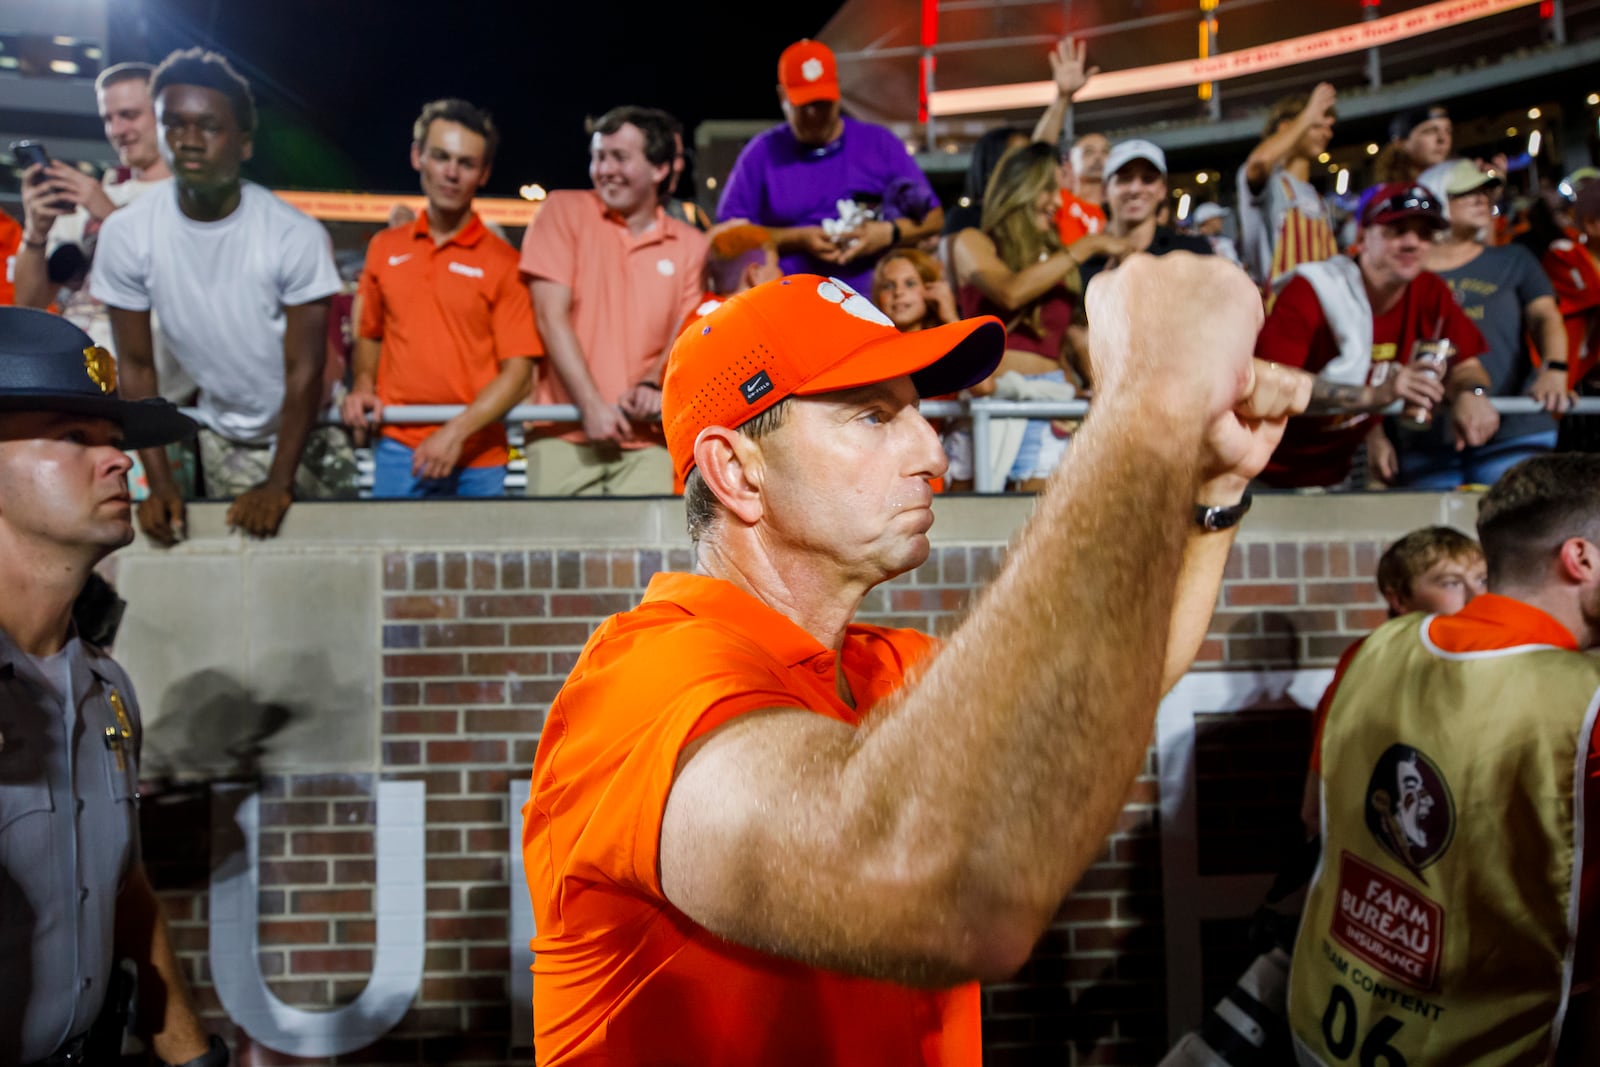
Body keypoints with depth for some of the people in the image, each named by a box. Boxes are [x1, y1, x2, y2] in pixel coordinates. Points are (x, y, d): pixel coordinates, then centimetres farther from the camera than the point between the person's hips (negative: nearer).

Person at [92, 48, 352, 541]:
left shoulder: (297, 235, -24)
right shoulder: (126, 235, -16)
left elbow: (304, 370, -19)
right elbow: (136, 365, -8)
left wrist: (279, 484, -20)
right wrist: (160, 482, -12)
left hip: (307, 433, -2)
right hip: (221, 437, 2)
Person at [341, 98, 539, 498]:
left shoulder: (502, 262, -3)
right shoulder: (383, 248, 9)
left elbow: (518, 371, -7)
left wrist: (457, 432, -17)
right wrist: (362, 387, 3)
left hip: (477, 463, -2)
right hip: (396, 452, 3)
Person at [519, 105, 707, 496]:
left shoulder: (690, 245, 11)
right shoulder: (565, 210, 5)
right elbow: (551, 316, -3)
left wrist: (651, 385, -14)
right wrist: (591, 404, -12)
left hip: (645, 439, 2)